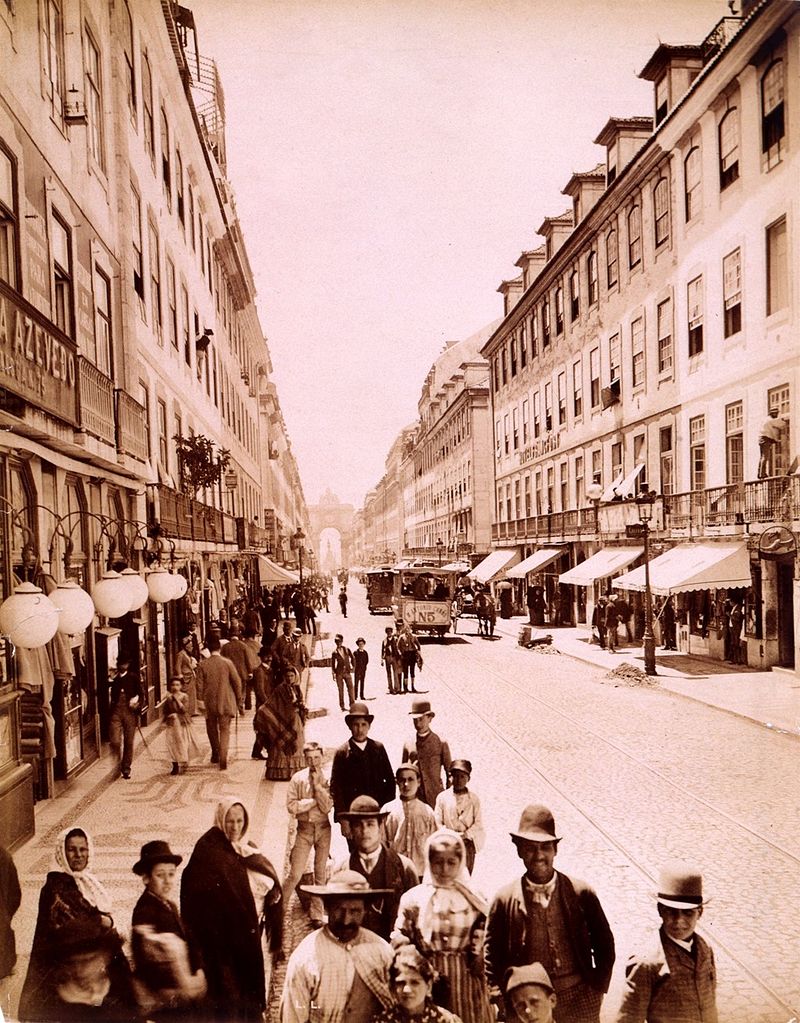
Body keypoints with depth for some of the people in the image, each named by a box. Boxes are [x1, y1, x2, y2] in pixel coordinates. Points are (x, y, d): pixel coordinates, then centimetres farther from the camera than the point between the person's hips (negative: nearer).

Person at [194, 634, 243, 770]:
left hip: (209, 703, 1)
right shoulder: (227, 663, -8)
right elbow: (237, 682, -4)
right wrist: (238, 700, 8)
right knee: (225, 730, 4)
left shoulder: (202, 665, -7)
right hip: (226, 703, -1)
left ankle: (215, 754, 35)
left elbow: (200, 686, -5)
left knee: (212, 728, 20)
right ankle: (223, 759, -6)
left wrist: (201, 701, 5)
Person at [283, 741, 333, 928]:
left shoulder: (327, 779, -4)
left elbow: (327, 807, -13)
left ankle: (317, 915, 22)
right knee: (296, 873, -3)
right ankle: (281, 907, 17)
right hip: (304, 829, -1)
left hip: (323, 828, 1)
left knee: (321, 873, 9)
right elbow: (291, 806, -11)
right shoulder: (297, 778, -4)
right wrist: (315, 801, -12)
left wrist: (318, 785, -17)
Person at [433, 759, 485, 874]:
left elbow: (478, 823, -2)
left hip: (467, 842, 0)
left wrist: (464, 835, -13)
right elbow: (438, 822, -1)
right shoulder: (442, 797, 0)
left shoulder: (473, 799, 0)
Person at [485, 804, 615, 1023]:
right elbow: (492, 957, 1)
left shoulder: (581, 893, -6)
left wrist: (598, 989, 1)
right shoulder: (504, 900, -8)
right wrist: (502, 1001, -5)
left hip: (580, 1004, 1)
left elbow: (604, 945, 5)